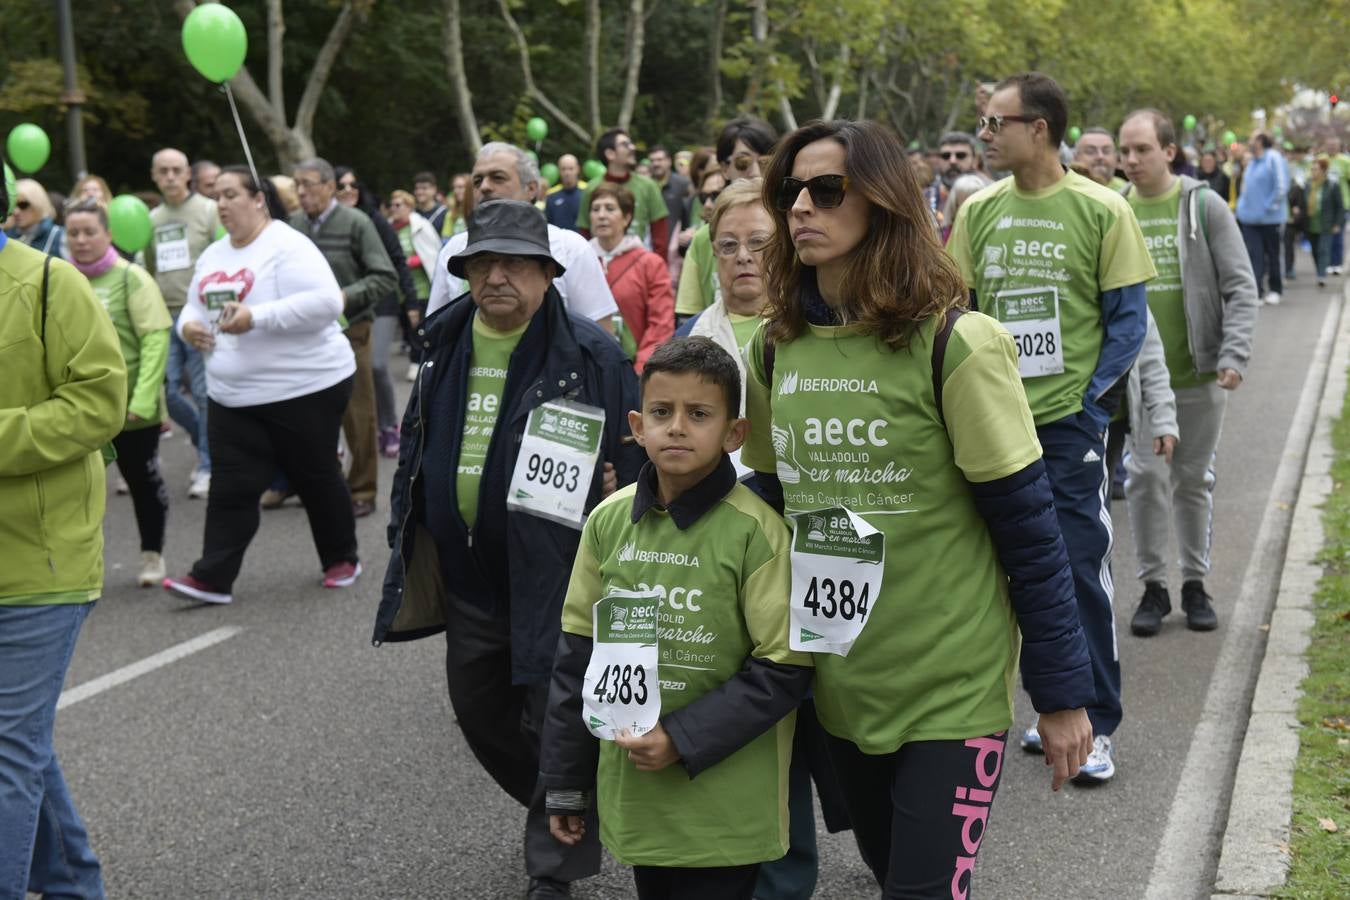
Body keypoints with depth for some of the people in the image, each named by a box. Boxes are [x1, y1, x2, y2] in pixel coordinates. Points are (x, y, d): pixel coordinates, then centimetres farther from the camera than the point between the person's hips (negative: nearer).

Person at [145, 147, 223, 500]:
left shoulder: (209, 211, -4)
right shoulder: (151, 220, 13)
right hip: (165, 317, 5)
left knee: (205, 393, -2)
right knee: (166, 390, 3)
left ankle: (208, 465, 9)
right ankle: (208, 441, 26)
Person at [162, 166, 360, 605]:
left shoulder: (287, 246, -14)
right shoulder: (213, 255, 12)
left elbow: (325, 302, -24)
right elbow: (194, 306, 19)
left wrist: (256, 317, -29)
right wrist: (189, 325, -7)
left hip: (304, 388, -6)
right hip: (234, 397, 6)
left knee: (316, 478, 7)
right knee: (230, 488, 0)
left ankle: (342, 559, 26)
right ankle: (213, 577, -1)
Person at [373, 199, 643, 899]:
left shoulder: (589, 355, -12)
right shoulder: (445, 345, 7)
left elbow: (636, 456, -11)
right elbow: (418, 444, 17)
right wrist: (409, 536, 16)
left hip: (555, 578, -7)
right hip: (467, 579, 7)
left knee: (555, 729, 2)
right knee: (480, 714, 19)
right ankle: (560, 819, 42)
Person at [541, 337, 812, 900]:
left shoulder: (755, 530, -13)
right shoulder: (609, 520, 1)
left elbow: (784, 668, -12)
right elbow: (577, 654, 8)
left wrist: (683, 739, -19)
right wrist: (564, 781, 11)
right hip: (633, 793, 4)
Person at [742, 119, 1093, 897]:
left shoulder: (955, 345, -15)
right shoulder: (774, 347, 1)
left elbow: (1028, 527, -12)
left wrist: (1063, 692, -10)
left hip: (951, 684, -5)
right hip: (839, 683, 5)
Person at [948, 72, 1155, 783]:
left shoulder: (1101, 210, -6)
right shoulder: (979, 211, 5)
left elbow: (1128, 319, -3)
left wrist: (1093, 404, -10)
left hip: (1070, 420, -4)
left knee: (1080, 568, -3)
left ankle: (1095, 725, 9)